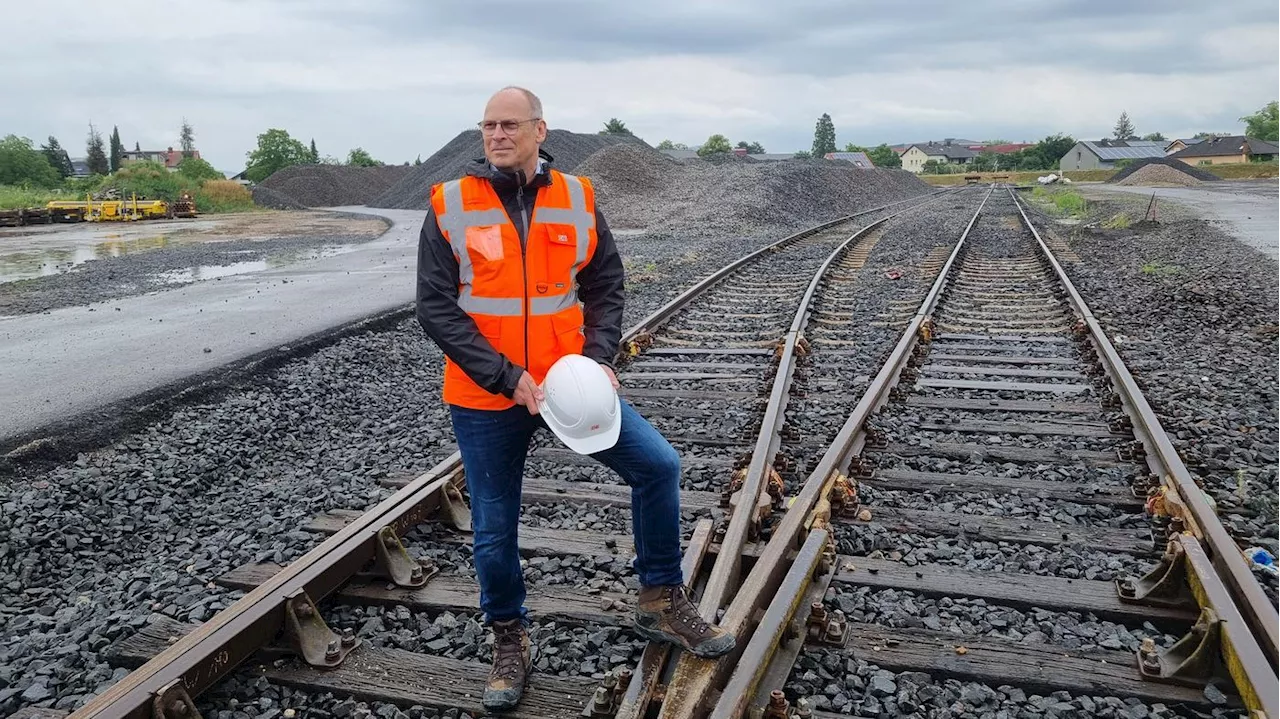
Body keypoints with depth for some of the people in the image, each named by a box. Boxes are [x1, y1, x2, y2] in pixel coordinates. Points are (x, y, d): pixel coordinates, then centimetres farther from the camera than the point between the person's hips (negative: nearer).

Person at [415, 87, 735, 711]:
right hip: (484, 399, -1)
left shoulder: (577, 199, 1)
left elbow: (606, 287, 6)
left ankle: (661, 602, 16)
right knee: (494, 532, 8)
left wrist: (600, 359, -11)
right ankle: (509, 638, 35)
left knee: (658, 465, -5)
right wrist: (507, 378, -19)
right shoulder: (450, 207, -6)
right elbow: (436, 309, -10)